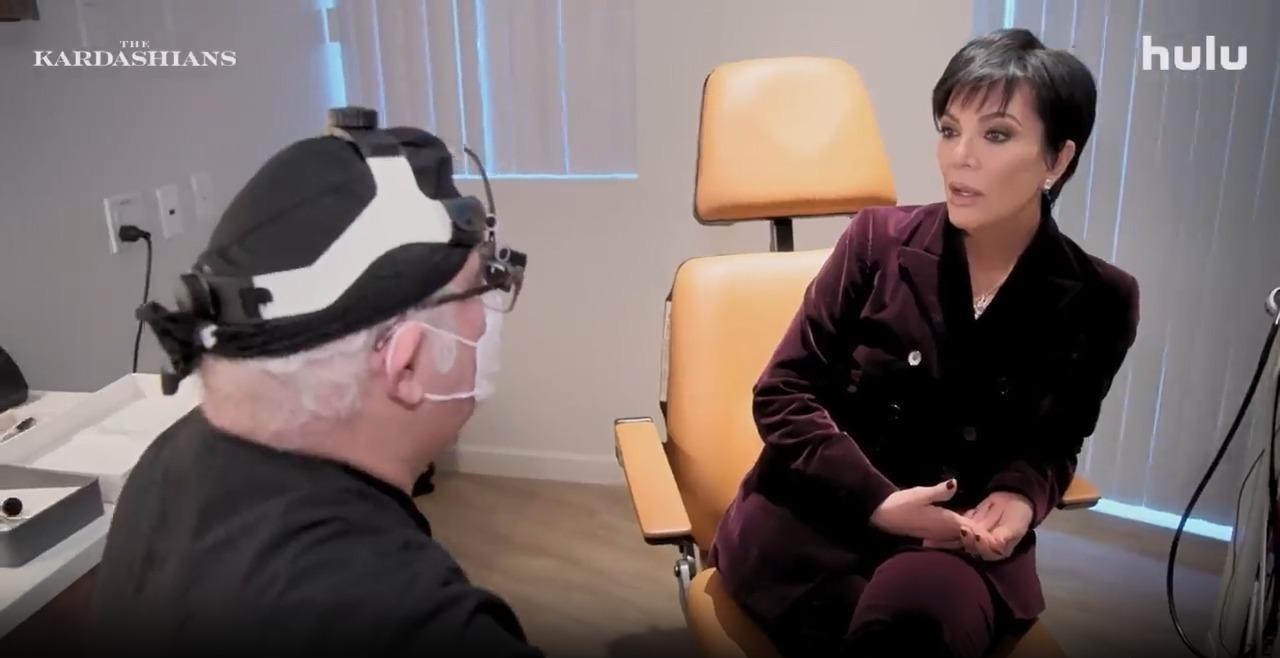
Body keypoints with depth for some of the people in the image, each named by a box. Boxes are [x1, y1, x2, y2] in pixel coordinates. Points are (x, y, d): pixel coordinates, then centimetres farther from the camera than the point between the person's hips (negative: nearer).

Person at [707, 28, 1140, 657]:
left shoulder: (1098, 302, 0)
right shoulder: (878, 240, -4)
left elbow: (1055, 441, 14)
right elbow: (782, 393, -3)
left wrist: (1022, 497, -10)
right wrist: (877, 501, -16)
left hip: (964, 537, 1)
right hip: (820, 512, 0)